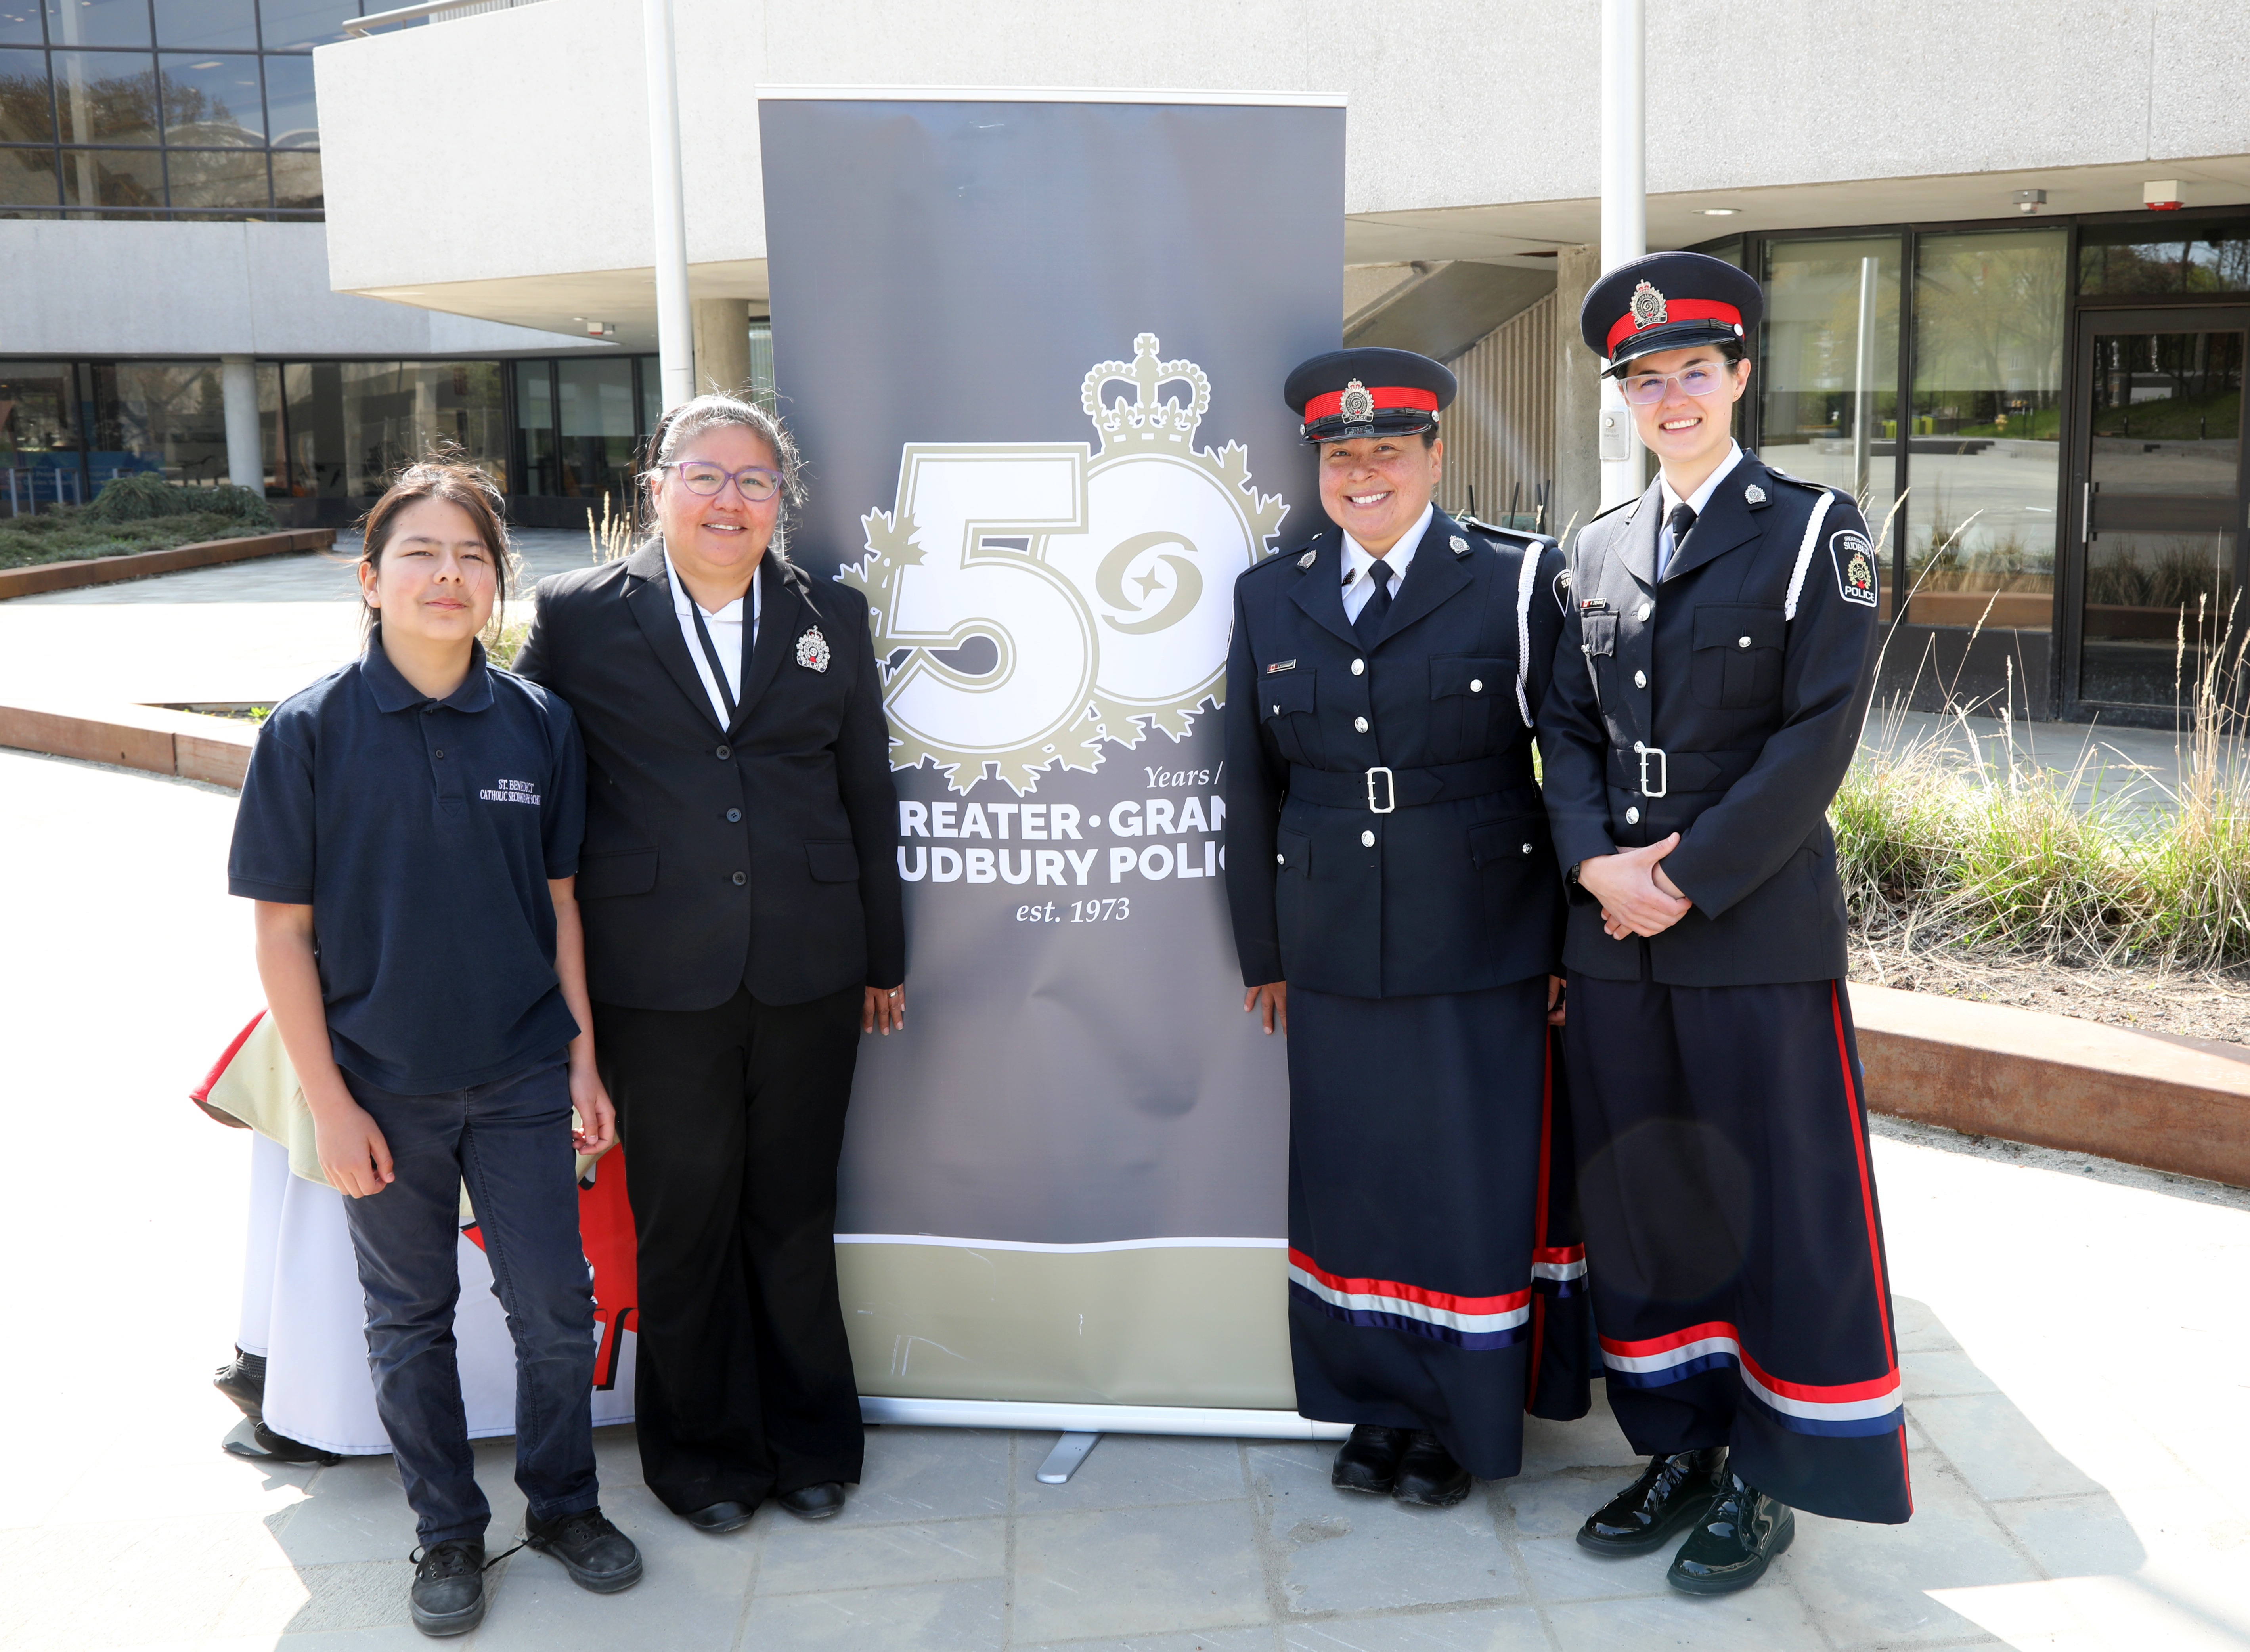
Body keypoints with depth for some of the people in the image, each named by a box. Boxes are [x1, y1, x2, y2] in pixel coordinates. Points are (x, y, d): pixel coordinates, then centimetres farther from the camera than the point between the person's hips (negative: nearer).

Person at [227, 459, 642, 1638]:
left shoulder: (538, 724, -3)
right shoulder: (310, 732, -10)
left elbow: (559, 901, 5)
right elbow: (282, 932, -7)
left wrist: (584, 1054, 4)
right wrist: (329, 1103, -9)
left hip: (521, 1077, 2)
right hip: (383, 1089, -1)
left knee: (555, 1306, 8)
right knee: (410, 1318, 13)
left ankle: (563, 1504, 32)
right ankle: (448, 1531, 33)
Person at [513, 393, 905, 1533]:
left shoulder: (832, 618, 7)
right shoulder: (576, 617, 0)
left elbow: (869, 798, 10)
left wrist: (884, 959, 12)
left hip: (809, 978, 2)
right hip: (660, 986, -2)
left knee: (796, 1220, 13)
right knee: (683, 1227, 10)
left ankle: (810, 1440, 32)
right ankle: (702, 1451, 30)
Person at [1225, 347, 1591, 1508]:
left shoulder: (1519, 583, -2)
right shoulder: (1269, 598, 8)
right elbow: (1250, 788, 11)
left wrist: (1580, 940, -5)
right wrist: (1264, 952, 11)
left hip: (1484, 951, -3)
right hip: (1334, 955, 3)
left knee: (1477, 1183, 5)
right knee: (1350, 1180, 12)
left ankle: (1464, 1421, 24)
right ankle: (1377, 1408, 30)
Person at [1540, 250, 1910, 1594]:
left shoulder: (1816, 530, -2)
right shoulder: (1601, 551, 13)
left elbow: (1819, 739, -11)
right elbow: (1569, 727, 11)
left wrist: (1689, 880, -15)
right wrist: (1598, 864, -7)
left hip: (1759, 930, -5)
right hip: (1615, 934, 5)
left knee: (1780, 1207, 4)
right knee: (1644, 1202, 12)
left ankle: (1768, 1479, 20)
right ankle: (1682, 1451, 28)